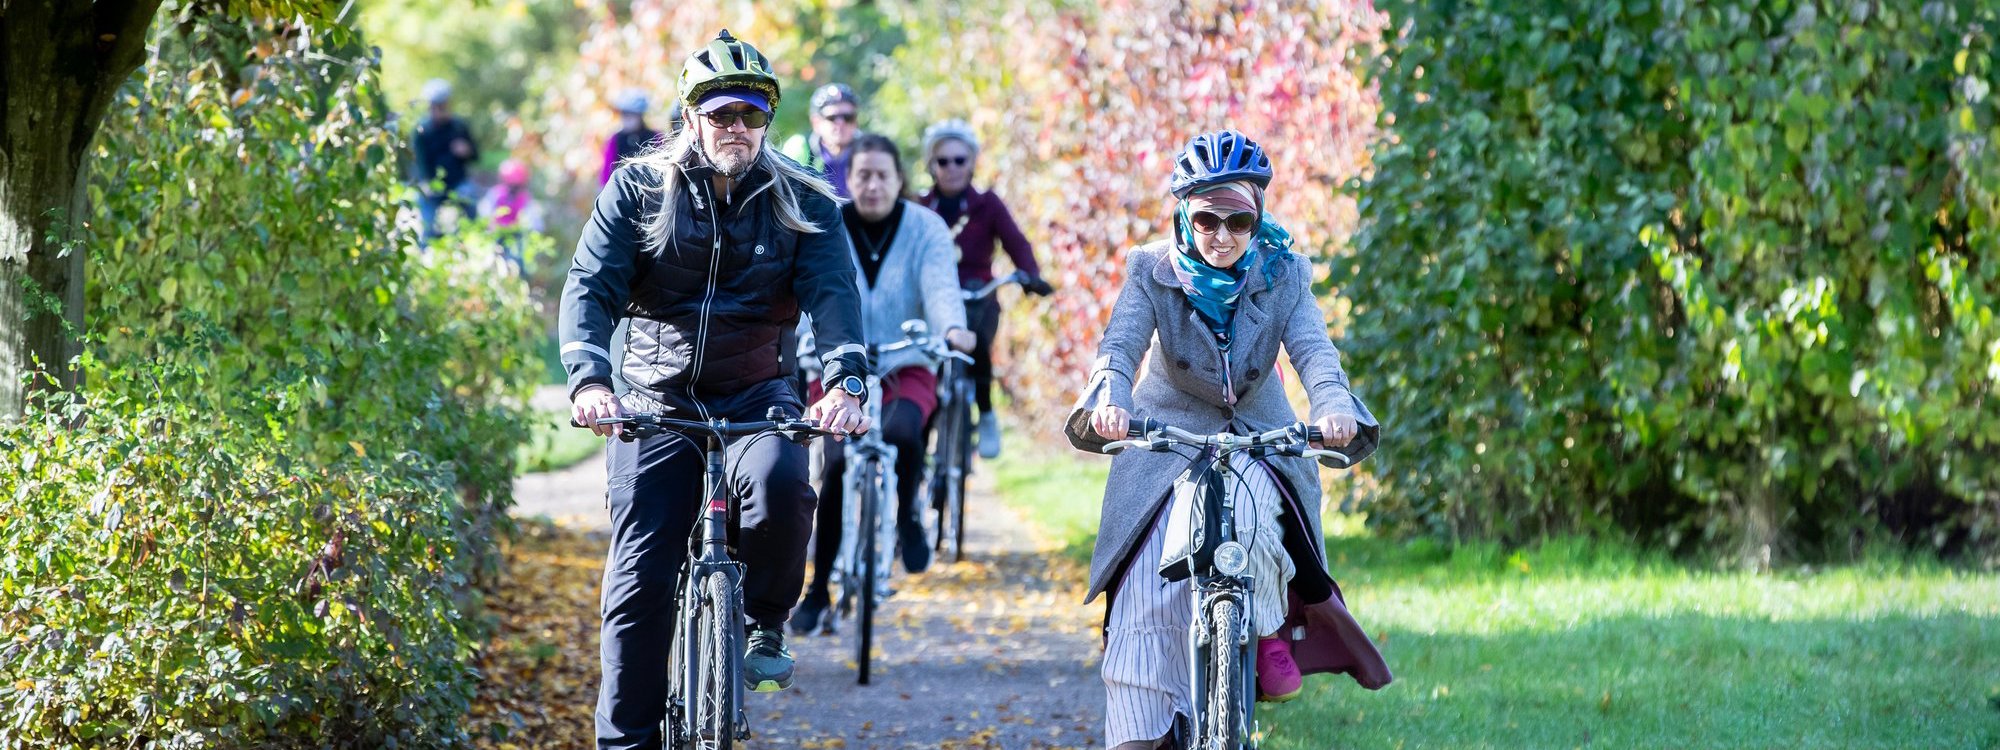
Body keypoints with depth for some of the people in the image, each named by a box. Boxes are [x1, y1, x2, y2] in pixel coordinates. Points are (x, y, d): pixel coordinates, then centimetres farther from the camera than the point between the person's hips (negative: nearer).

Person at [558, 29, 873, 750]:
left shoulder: (801, 202, 2)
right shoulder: (638, 190, 1)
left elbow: (834, 292, -11)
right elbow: (590, 285, -9)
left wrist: (847, 382, -31)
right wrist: (588, 380, -28)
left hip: (756, 394, 0)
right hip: (656, 400, 0)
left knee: (780, 483, -33)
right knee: (640, 579, -8)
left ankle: (764, 622, -6)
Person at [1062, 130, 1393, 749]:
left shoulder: (1282, 274, -10)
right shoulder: (1153, 271, -12)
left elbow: (1313, 351, -23)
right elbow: (1120, 345, -26)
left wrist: (1334, 409, -45)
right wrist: (1107, 401, -49)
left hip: (1258, 437, 0)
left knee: (1250, 518, -32)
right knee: (1145, 599, -11)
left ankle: (1271, 629, -2)